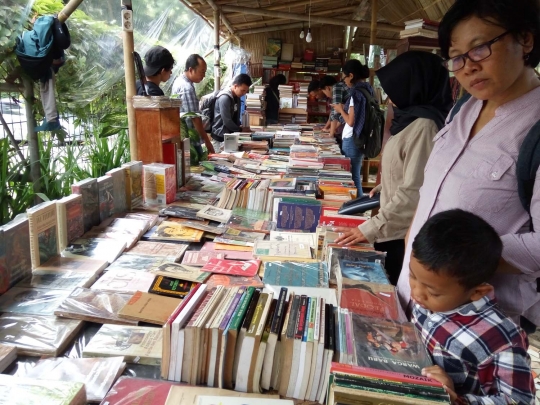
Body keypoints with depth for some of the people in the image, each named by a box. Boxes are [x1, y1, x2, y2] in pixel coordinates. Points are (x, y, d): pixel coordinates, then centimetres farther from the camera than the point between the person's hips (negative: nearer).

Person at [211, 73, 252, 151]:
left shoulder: (237, 98, 9)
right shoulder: (224, 98, -19)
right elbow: (227, 121, -21)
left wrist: (240, 127, 1)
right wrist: (240, 130, -10)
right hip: (221, 137, -8)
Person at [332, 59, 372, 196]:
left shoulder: (356, 92, -16)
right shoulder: (367, 89, 9)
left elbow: (351, 121, -18)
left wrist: (341, 110, -3)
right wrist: (344, 109, 14)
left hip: (353, 140, -9)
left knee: (352, 177, 0)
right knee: (354, 175, 15)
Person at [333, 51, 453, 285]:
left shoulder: (423, 125, -21)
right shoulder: (410, 118, 8)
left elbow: (414, 192, -26)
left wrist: (371, 229, -23)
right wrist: (383, 188, 19)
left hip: (403, 234, -9)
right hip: (393, 229, 9)